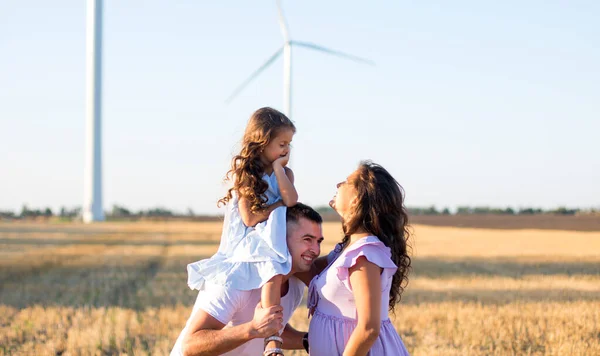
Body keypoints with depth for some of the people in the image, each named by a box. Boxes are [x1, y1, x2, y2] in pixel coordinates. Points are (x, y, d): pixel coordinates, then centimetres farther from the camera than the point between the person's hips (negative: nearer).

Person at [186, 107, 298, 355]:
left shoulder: (285, 173, 11)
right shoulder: (243, 172, -2)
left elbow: (291, 201, -11)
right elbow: (249, 218, -10)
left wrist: (278, 168, -6)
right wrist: (280, 205, -4)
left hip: (274, 239, 4)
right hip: (248, 241, -4)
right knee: (273, 272, -32)